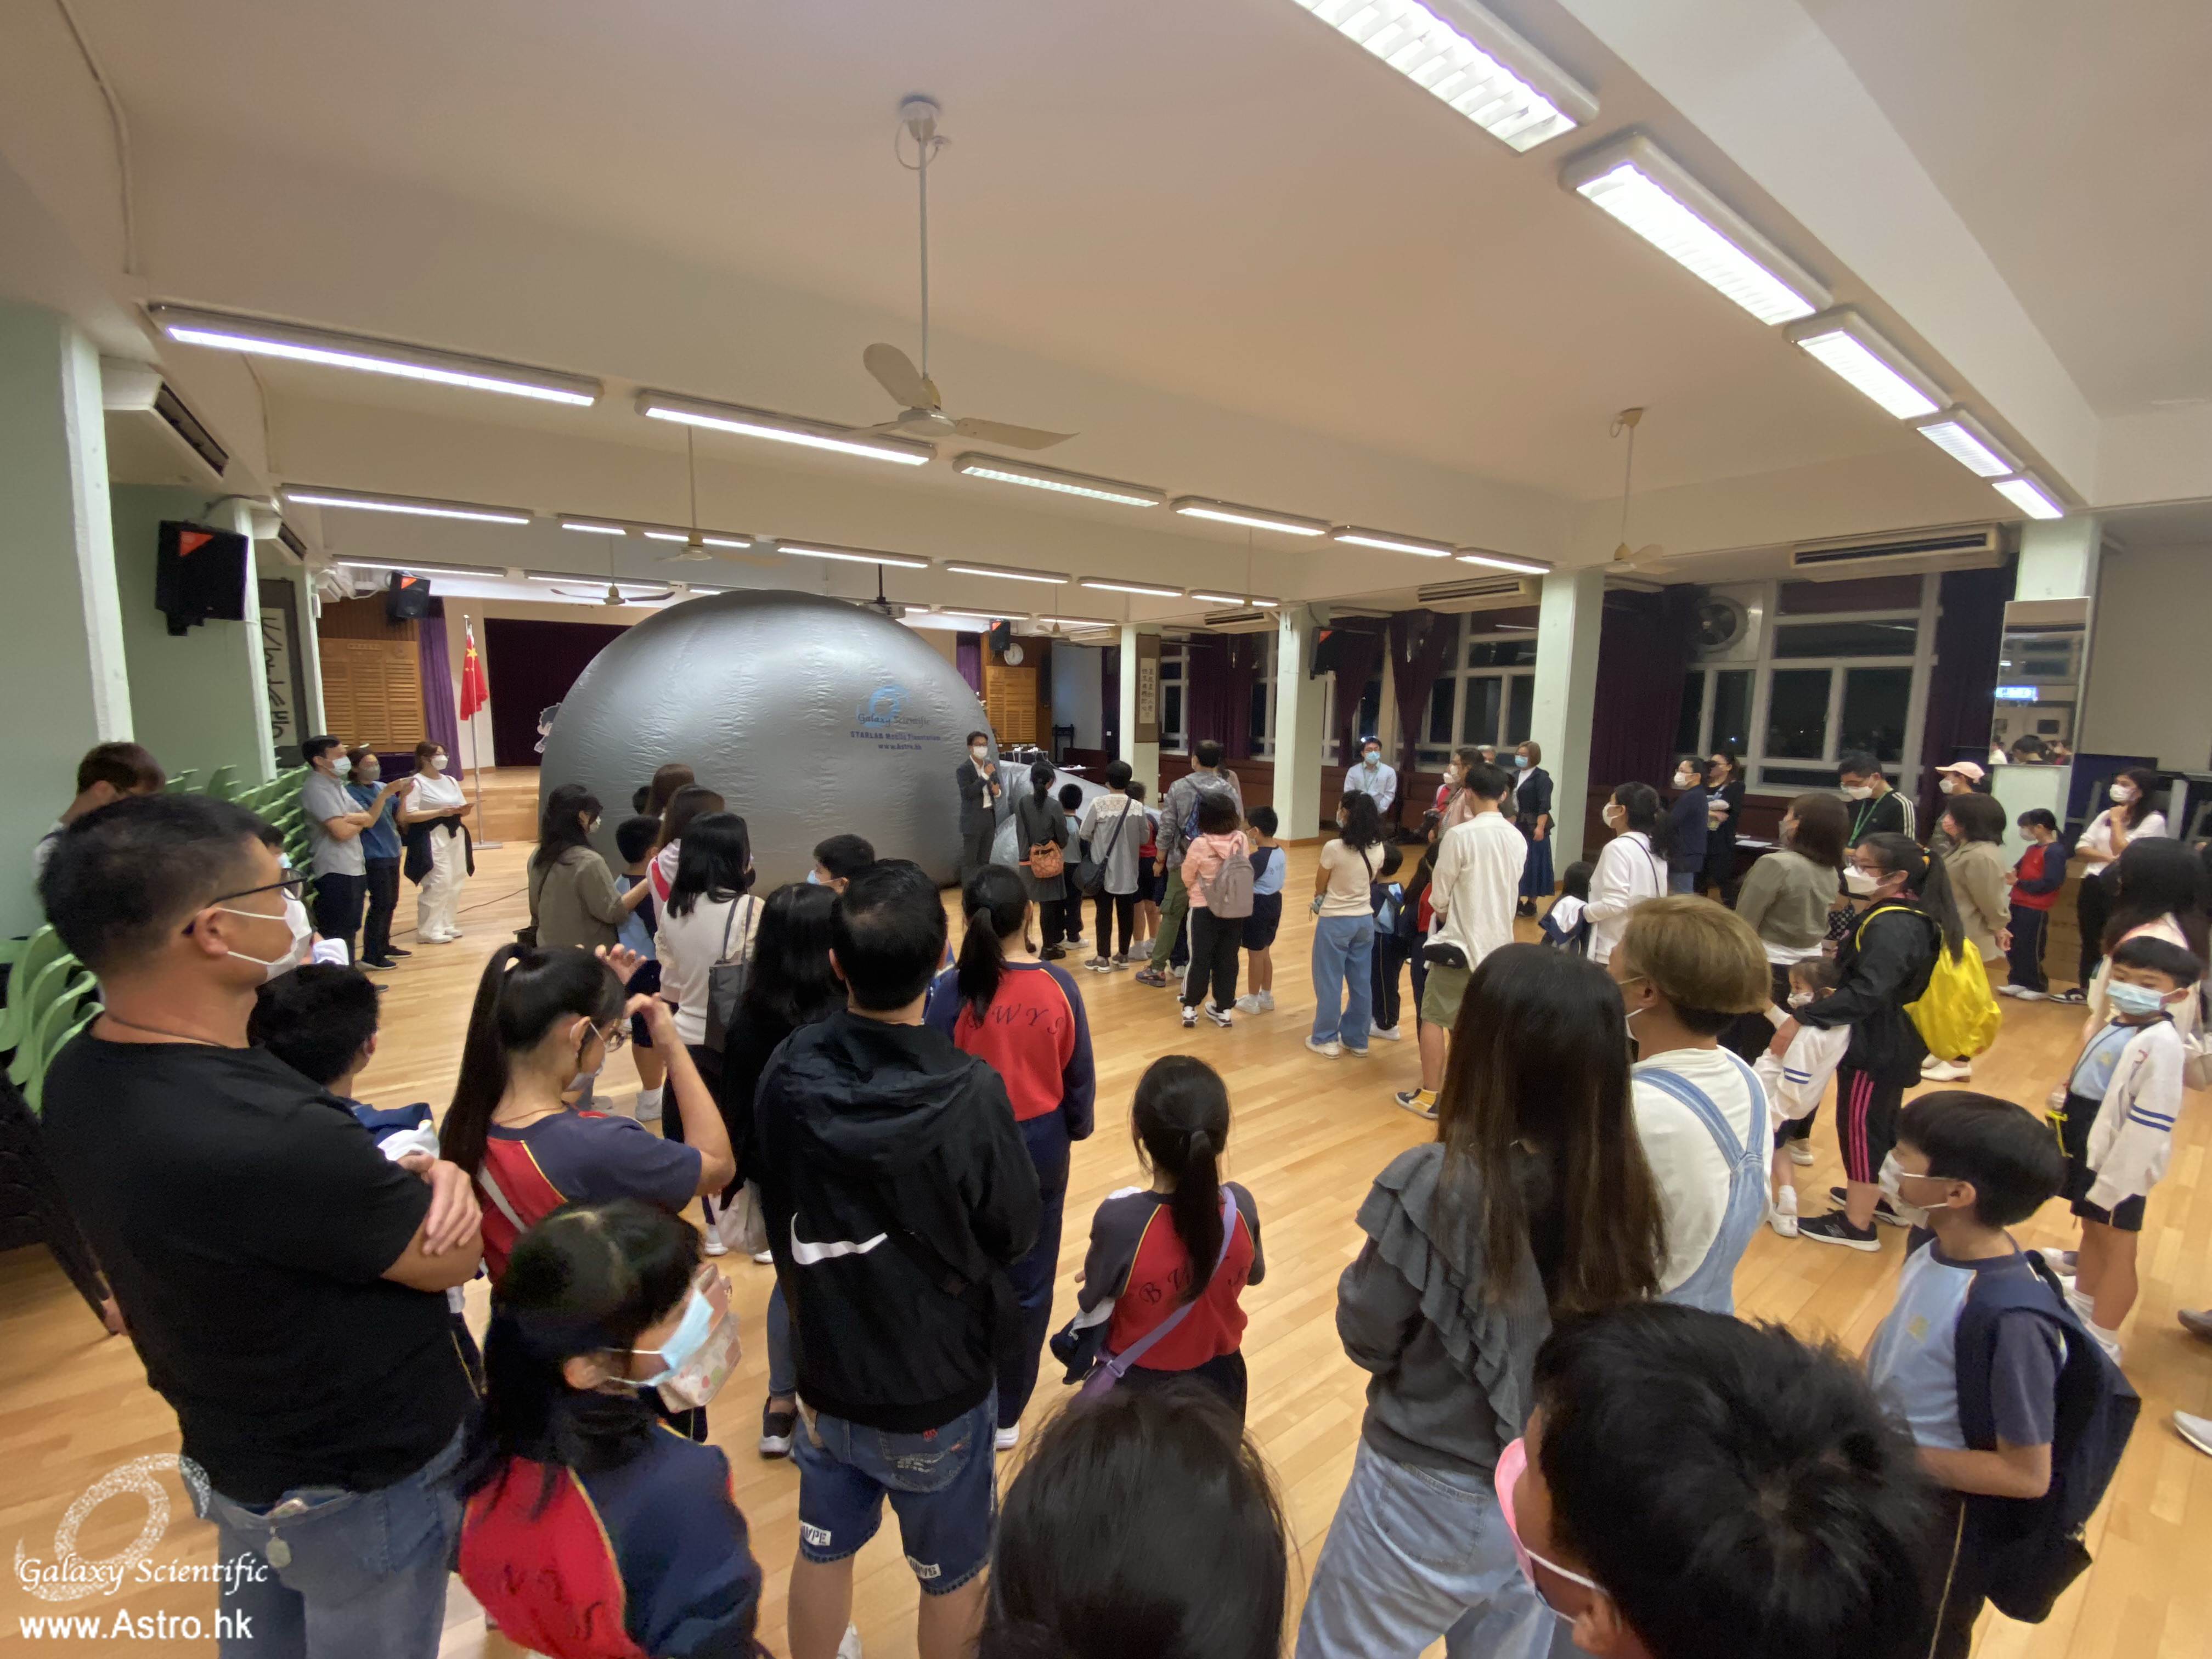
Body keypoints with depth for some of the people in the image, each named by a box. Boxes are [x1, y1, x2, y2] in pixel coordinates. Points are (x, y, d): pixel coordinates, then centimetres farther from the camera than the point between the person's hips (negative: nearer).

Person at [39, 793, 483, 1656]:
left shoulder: (79, 1075, -11)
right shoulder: (263, 1138, -41)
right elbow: (450, 1258, -25)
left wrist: (405, 1177, -20)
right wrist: (433, 1183, -5)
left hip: (236, 1453, 8)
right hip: (359, 1482, -8)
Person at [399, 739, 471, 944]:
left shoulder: (451, 781, 15)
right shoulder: (415, 783, -8)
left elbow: (463, 807, 18)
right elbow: (408, 815, -16)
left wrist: (462, 810, -6)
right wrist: (440, 812, -21)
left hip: (456, 835, 7)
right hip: (432, 838, -7)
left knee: (455, 883, 8)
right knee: (438, 884, -11)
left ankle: (447, 925, 19)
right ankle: (428, 931, -2)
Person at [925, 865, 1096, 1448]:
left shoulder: (952, 989, -18)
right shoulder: (1059, 986, -13)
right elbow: (1079, 1075, -4)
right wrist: (1075, 1130, 14)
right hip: (1041, 1144, 1)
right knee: (1029, 1280, 18)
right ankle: (1007, 1413, 34)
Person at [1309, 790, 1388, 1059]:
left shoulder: (1334, 848, -20)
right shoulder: (1378, 849, -2)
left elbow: (1319, 888, -7)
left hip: (1335, 921, -6)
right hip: (1365, 920, 6)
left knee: (1329, 981, 7)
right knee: (1361, 982, 13)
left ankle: (1325, 1039, 15)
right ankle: (1357, 1039, 24)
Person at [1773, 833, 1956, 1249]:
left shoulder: (1891, 926, -27)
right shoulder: (1915, 915, 5)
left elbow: (1865, 993, -35)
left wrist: (1801, 1018, -37)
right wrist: (1846, 954, 12)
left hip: (1875, 1047, -10)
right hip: (1894, 1043, 10)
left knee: (1860, 1127, 2)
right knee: (1884, 1123, 24)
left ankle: (1856, 1225, 15)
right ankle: (1886, 1199, 41)